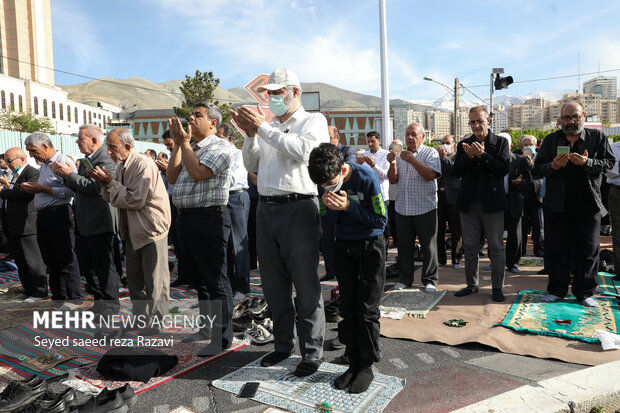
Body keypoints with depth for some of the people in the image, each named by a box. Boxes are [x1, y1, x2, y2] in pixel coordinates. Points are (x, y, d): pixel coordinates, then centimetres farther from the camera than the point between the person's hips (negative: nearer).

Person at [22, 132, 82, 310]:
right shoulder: (44, 165, 19)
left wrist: (42, 189, -15)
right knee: (50, 260, 13)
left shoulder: (64, 162, -10)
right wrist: (32, 188, 6)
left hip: (58, 214, -9)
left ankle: (74, 298, 5)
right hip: (43, 216, 9)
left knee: (65, 258, -4)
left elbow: (69, 191, -19)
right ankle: (58, 296, 23)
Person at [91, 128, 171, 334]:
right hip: (132, 230, 9)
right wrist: (104, 182, -7)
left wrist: (110, 182, -15)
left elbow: (136, 199, -24)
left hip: (151, 228, -9)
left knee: (154, 278, 0)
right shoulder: (121, 166, 10)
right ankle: (141, 315, 30)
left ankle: (155, 320, 13)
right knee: (134, 278, 16)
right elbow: (112, 198, 12)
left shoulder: (144, 165, -18)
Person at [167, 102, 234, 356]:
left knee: (215, 280, -3)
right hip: (186, 218, 9)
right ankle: (207, 328, 33)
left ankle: (222, 338, 7)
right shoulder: (190, 149, 20)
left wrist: (184, 142, -7)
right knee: (198, 278, 18)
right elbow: (172, 177, 15)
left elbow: (198, 172, -20)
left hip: (209, 218, -9)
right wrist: (177, 144, 10)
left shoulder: (219, 147, -7)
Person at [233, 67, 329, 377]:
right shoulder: (269, 126, 18)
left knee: (306, 286, 0)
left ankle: (312, 351, 14)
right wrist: (250, 134, 2)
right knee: (274, 285, 14)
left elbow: (302, 150, -17)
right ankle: (283, 344, 29)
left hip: (299, 208, -6)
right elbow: (251, 165, 16)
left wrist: (262, 128, -13)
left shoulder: (313, 121, 3)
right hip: (266, 209, 6)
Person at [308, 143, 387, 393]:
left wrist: (348, 206, -26)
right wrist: (330, 208, -21)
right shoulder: (326, 183, -7)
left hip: (371, 246, -4)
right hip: (344, 246, 5)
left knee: (367, 310, -1)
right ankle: (353, 362, 20)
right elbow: (329, 221, 2)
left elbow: (381, 220, -17)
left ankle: (367, 366, 12)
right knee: (347, 308, 7)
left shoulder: (366, 179, -21)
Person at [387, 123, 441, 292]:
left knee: (428, 246, 3)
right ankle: (405, 278, 22)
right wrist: (392, 164, -9)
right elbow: (392, 180, 8)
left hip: (425, 208, -4)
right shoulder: (401, 155, 14)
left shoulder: (430, 153, 1)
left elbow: (431, 175, -15)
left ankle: (430, 280, 14)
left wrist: (413, 161, -23)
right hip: (402, 208, 4)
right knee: (404, 246, 10)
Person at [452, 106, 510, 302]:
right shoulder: (463, 144, 9)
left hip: (492, 203, -3)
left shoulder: (500, 142, 2)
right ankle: (472, 284, 23)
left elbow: (503, 169, -10)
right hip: (469, 203, 3)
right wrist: (468, 156, -15)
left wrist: (482, 155, -19)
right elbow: (457, 172, 1)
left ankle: (497, 287, 15)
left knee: (496, 247, 3)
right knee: (470, 247, 10)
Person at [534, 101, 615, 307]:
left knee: (587, 249, 6)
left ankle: (584, 292, 19)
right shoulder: (551, 140, 7)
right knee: (556, 249, 6)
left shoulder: (597, 137, 5)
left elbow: (609, 163, -2)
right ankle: (557, 290, 19)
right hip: (556, 205, 1)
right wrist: (553, 166, -18)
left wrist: (587, 162, -19)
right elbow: (538, 167, 3)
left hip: (587, 205, 0)